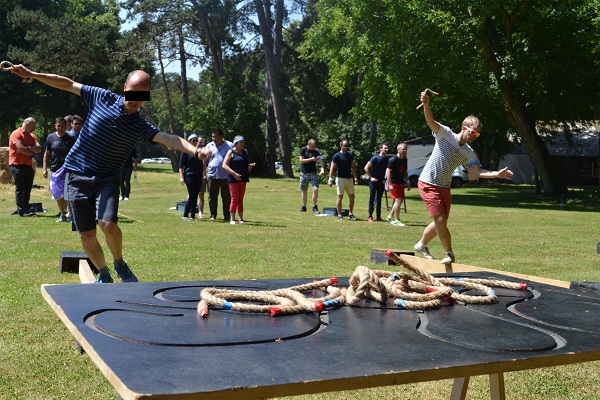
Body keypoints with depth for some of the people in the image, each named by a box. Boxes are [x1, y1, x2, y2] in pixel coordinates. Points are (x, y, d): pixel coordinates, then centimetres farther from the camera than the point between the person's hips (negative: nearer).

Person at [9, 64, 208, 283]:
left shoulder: (141, 127, -7)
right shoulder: (102, 97, -3)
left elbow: (170, 139, -23)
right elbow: (68, 84, 6)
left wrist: (195, 150, -41)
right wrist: (31, 74, 7)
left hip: (106, 179, -1)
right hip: (77, 176, 1)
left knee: (108, 225, -23)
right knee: (87, 235, 1)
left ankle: (119, 263, 7)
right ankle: (104, 275, 25)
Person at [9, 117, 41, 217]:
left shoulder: (31, 136, 16)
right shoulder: (16, 134, -7)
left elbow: (39, 148, 3)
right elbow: (20, 149, -18)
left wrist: (28, 148, -15)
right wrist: (32, 153, -5)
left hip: (28, 165, 7)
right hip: (17, 164, -7)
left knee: (28, 187, 7)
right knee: (20, 188, -6)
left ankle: (25, 209, 13)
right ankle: (21, 210, -6)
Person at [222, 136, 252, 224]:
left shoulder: (245, 152, 14)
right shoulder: (231, 152, -5)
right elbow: (224, 165, -12)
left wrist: (249, 167, 4)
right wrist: (234, 173, -20)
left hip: (243, 178, 6)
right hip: (233, 179, -6)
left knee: (241, 200, 8)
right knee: (235, 199, -7)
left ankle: (241, 218, 12)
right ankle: (232, 219, -2)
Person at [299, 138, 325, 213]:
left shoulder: (316, 151, 2)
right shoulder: (303, 150, -2)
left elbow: (321, 160, -8)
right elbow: (301, 161, -9)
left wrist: (322, 169, -25)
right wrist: (311, 159, -18)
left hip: (313, 173, 1)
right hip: (303, 173, 0)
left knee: (315, 189, -13)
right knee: (304, 191, 8)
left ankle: (314, 207, -2)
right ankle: (303, 207, 20)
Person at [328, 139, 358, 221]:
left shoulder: (350, 154, 10)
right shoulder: (337, 156, -8)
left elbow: (353, 166, 16)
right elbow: (332, 168, -11)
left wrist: (355, 177, 12)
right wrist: (330, 179, -18)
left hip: (349, 178, 6)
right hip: (340, 178, -6)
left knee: (351, 196, 5)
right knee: (340, 196, -2)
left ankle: (350, 214, 14)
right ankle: (339, 215, 4)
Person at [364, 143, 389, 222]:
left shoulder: (387, 159, 4)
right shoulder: (375, 158, -11)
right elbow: (366, 168, -10)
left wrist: (385, 179, 4)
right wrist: (371, 177, -12)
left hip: (381, 182, 5)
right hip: (374, 181, -4)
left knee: (379, 199, 9)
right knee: (372, 199, 0)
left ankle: (378, 216, 14)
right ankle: (370, 216, 4)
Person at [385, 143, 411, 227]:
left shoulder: (405, 160, 8)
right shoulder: (393, 160, -15)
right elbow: (388, 171, -17)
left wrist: (407, 183, 15)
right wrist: (390, 184, -22)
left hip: (400, 183, 8)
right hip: (393, 183, -8)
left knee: (400, 200, 11)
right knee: (398, 200, -12)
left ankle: (390, 216, 25)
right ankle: (396, 220, -4)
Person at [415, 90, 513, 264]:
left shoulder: (469, 153, 3)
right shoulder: (445, 134, -11)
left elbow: (478, 171, -9)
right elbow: (431, 122, -27)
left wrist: (497, 174, -27)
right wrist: (426, 105, -47)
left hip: (444, 187, 7)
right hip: (428, 183, -7)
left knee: (440, 222, 14)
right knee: (440, 220, -12)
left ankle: (421, 245, 36)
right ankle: (450, 253, 3)